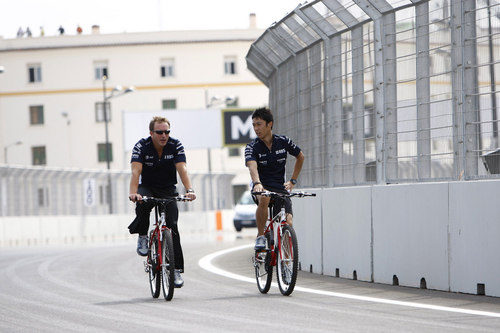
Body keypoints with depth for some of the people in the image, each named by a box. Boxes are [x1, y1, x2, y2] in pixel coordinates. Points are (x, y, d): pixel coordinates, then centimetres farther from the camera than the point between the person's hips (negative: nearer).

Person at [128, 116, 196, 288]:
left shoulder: (176, 145, -13)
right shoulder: (141, 146, -16)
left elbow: (182, 169, -24)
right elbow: (136, 171, -29)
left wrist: (189, 189, -42)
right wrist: (133, 193, -47)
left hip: (168, 190, 1)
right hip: (147, 188, -1)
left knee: (172, 225, -15)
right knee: (142, 204, -36)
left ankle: (177, 270, -11)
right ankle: (142, 237, -11)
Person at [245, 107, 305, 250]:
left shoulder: (283, 142, -1)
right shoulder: (252, 147, -8)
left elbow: (300, 156, 16)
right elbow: (252, 166, -28)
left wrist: (292, 181, 10)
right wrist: (257, 183, -49)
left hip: (280, 188, 2)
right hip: (262, 187, -2)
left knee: (288, 224, -16)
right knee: (264, 199, -38)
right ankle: (260, 237, -21)